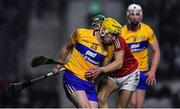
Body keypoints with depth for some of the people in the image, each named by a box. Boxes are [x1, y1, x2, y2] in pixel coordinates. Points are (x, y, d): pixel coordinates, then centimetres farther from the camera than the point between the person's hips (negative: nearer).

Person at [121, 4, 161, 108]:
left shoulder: (147, 30, -4)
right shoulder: (121, 32, -12)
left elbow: (156, 51, 2)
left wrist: (152, 71, -7)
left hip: (143, 72, 3)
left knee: (139, 105, 4)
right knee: (132, 103, -16)